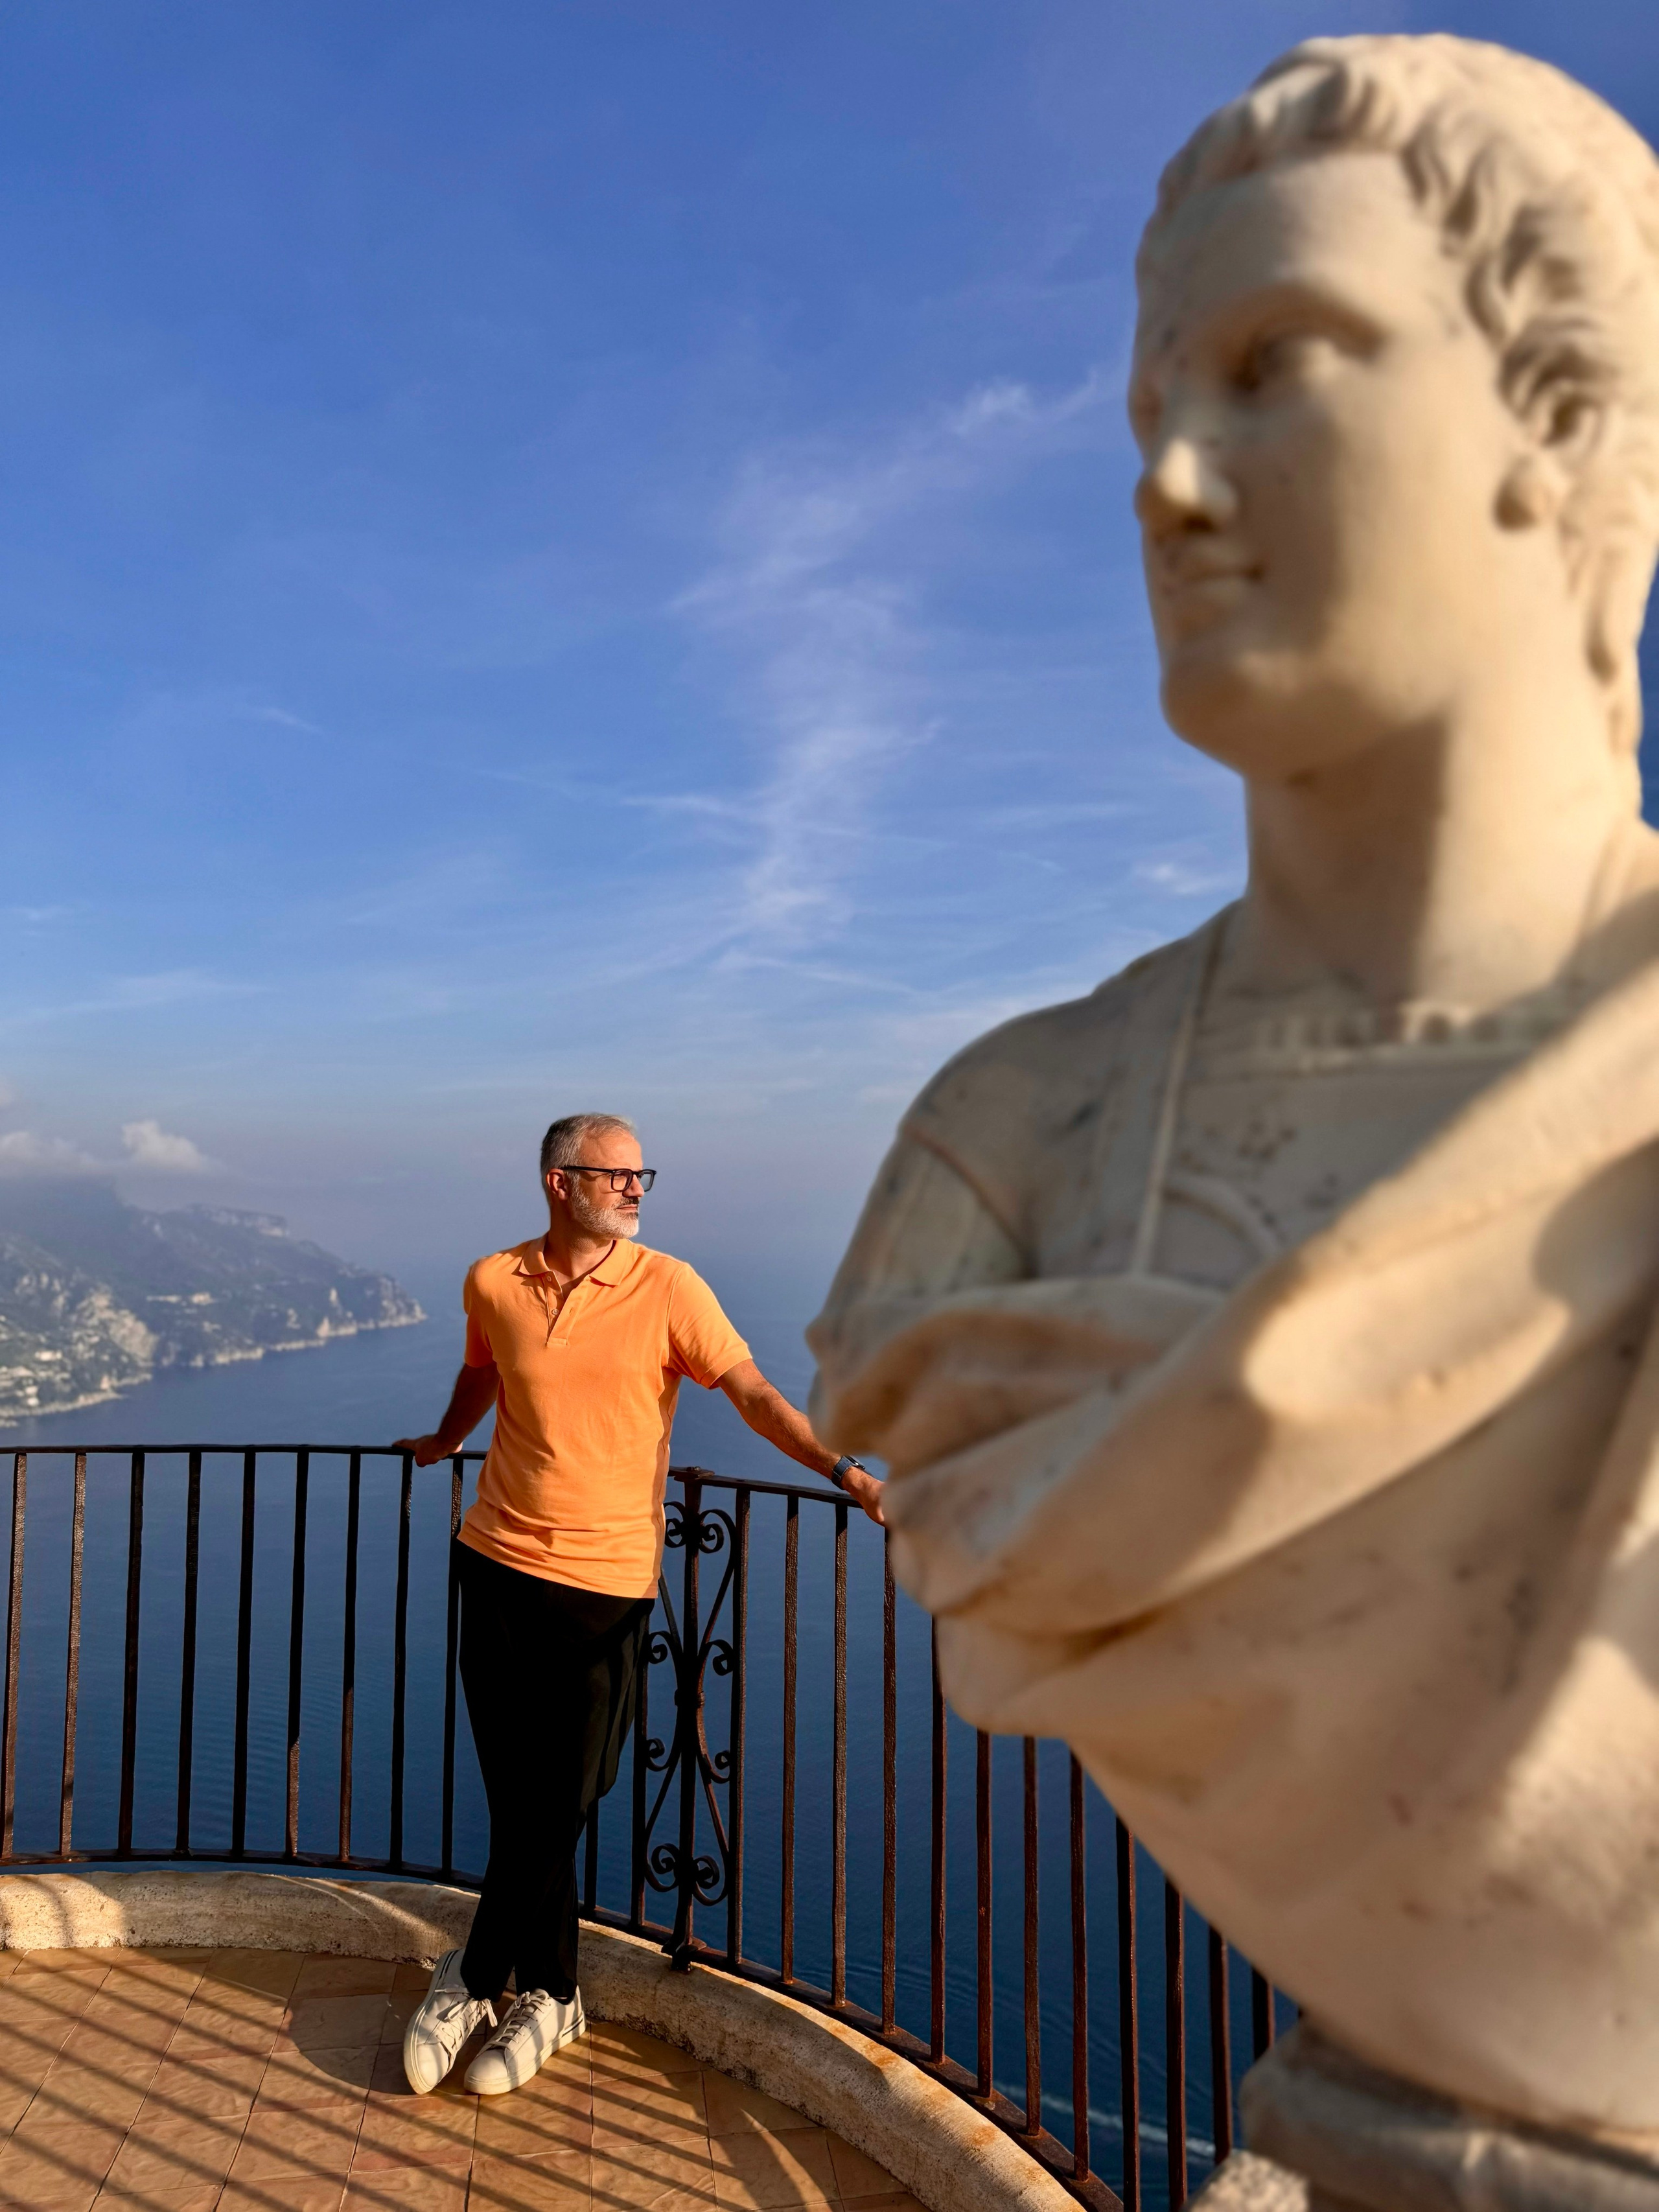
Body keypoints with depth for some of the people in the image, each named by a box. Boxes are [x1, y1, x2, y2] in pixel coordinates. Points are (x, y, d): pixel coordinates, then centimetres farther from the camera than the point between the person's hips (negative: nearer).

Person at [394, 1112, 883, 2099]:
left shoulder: (668, 1287, -8)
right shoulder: (493, 1283, 0)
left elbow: (753, 1391, -8)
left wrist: (846, 1470, -18)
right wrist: (445, 1441, 37)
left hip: (608, 1575, -2)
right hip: (502, 1562, 2)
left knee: (554, 1802, 5)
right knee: (521, 1794, 9)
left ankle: (477, 1976, 30)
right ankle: (548, 1994, 30)